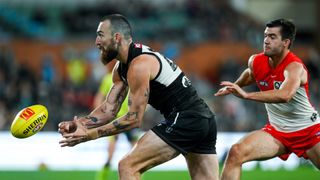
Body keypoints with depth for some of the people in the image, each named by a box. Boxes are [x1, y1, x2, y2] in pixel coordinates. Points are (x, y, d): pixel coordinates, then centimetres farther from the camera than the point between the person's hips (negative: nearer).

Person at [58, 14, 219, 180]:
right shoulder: (121, 68, 14)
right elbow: (109, 108, 12)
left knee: (127, 166, -8)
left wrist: (89, 134, -15)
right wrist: (78, 123, -3)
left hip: (184, 121, -10)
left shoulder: (139, 65, -15)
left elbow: (134, 119, -15)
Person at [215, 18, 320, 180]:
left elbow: (285, 95, -47)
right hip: (276, 130, 5)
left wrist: (246, 95, -52)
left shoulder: (295, 67, -25)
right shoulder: (255, 62, -6)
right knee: (236, 153, -18)